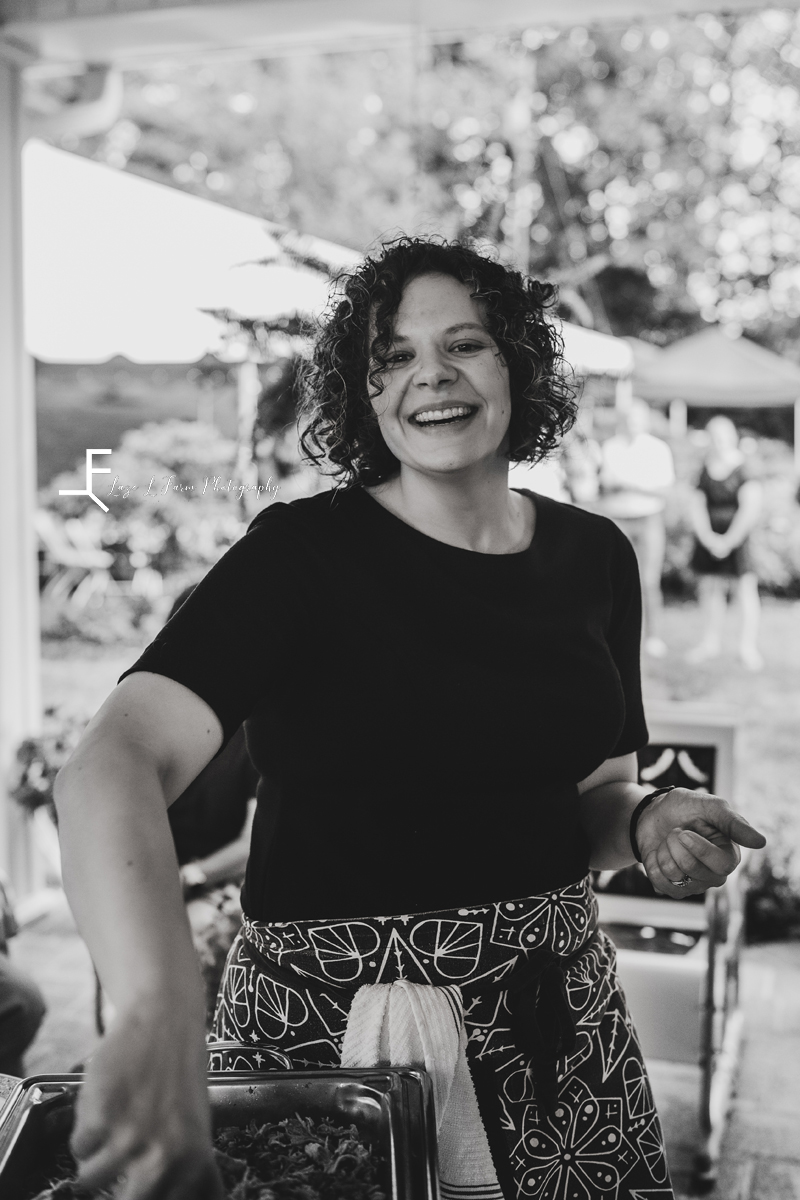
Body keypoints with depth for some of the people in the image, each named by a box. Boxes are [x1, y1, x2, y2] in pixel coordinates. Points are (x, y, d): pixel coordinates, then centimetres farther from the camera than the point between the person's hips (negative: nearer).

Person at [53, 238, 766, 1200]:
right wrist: (158, 1011, -46)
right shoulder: (303, 553, -15)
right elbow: (111, 767, -30)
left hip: (561, 1020, 5)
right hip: (332, 1028, -4)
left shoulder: (593, 556, 1)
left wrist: (645, 824, -11)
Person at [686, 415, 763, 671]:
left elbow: (750, 508, -13)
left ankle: (748, 646, -4)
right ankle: (711, 641, 20)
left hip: (738, 535, -4)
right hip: (709, 537, 4)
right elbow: (697, 507, 3)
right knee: (710, 587, 7)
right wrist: (709, 538, -11)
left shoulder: (744, 468, -8)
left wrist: (729, 540, -15)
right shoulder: (704, 469, 4)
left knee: (747, 585, -9)